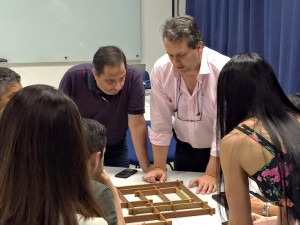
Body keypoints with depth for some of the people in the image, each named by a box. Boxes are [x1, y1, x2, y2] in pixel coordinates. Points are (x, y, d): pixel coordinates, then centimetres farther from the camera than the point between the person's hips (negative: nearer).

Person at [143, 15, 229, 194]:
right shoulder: (160, 69, -17)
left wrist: (211, 174, -22)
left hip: (222, 150, -3)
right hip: (185, 148, 3)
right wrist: (159, 166, -7)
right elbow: (160, 122, -9)